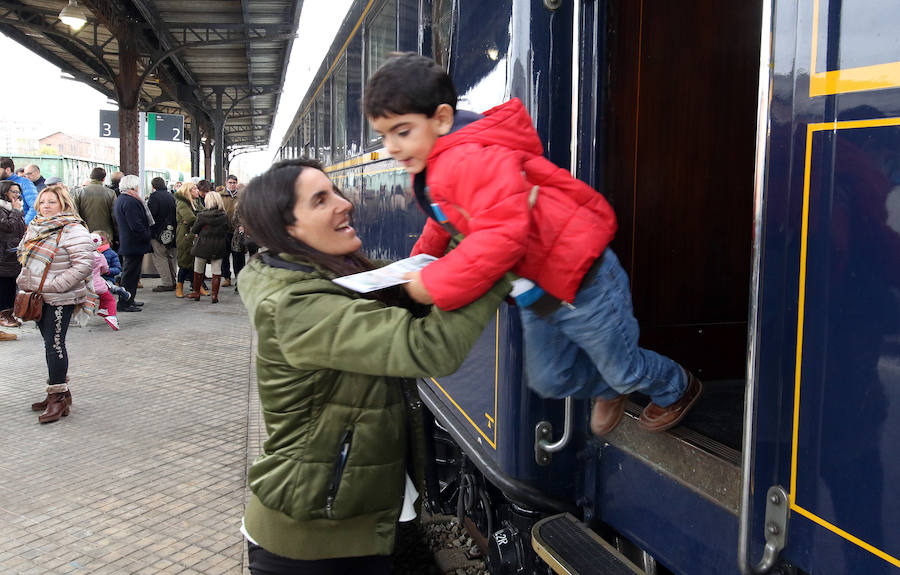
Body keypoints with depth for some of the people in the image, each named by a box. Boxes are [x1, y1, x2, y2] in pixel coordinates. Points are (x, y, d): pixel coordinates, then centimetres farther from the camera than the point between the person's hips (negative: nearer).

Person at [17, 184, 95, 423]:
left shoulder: (73, 230, -15)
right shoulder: (35, 228, 12)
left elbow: (84, 265, -22)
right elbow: (25, 258, 26)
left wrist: (54, 285, -22)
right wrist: (26, 281, 12)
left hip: (60, 299, -8)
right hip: (38, 297, 8)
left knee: (55, 345, -7)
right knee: (50, 344, 15)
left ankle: (58, 397, 1)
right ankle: (59, 392, 26)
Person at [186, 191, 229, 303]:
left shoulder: (202, 215, -14)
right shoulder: (224, 216, -7)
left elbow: (194, 230, -2)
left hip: (203, 246, -2)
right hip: (219, 247, 2)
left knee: (198, 270, 15)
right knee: (217, 271, 7)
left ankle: (196, 292, 25)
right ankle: (215, 295, 7)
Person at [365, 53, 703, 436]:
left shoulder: (468, 160, -31)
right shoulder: (431, 171, 4)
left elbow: (502, 236, -41)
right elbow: (445, 225, 21)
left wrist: (433, 285, -37)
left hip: (581, 283, -9)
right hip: (536, 291, 10)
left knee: (623, 370, 15)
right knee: (548, 380, 22)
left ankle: (676, 388, 48)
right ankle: (607, 389, 53)